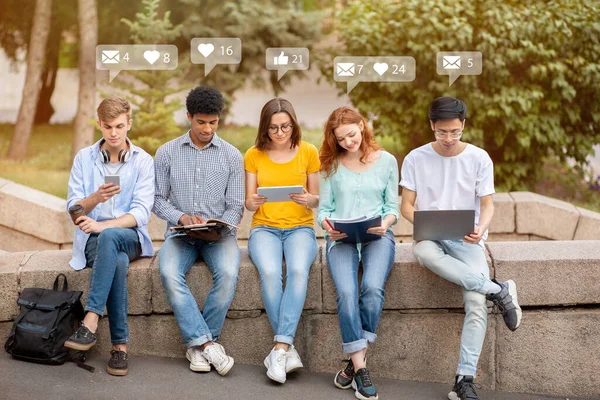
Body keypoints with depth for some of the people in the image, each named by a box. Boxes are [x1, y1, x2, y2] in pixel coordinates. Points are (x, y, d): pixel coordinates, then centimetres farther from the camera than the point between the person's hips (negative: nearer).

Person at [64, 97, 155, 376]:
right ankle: (119, 345, -34)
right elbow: (74, 210, 2)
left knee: (109, 236, -38)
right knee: (118, 262, -34)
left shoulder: (143, 161, 3)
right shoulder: (84, 158, 8)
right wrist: (97, 197, -21)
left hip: (130, 237, -1)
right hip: (93, 239, 1)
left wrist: (102, 225, -23)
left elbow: (141, 213, -8)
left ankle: (90, 322, -42)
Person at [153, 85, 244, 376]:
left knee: (228, 273, -33)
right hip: (180, 233, 1)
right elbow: (158, 199, 7)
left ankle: (198, 344, -17)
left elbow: (235, 206, 3)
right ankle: (208, 344, -27)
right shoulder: (167, 153, 6)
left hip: (219, 234, 0)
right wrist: (182, 217, -13)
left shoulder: (231, 156, 5)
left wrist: (219, 229, -16)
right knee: (169, 273, -32)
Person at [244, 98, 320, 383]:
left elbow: (317, 200, 7)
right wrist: (253, 202, -18)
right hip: (265, 228, 0)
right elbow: (248, 202, 6)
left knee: (298, 270, -34)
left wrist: (310, 200, -17)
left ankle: (280, 348, -34)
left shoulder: (308, 152, 4)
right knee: (270, 272, -33)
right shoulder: (254, 155, 6)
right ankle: (289, 349, -27)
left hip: (300, 227, 0)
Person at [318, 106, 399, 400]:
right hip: (341, 237, 0)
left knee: (373, 288, -30)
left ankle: (355, 362, -17)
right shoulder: (332, 165, 11)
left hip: (377, 235, 0)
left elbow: (392, 207, 10)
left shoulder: (386, 161, 9)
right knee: (346, 292, -28)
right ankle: (360, 367, -21)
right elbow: (324, 208, 10)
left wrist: (386, 221, -12)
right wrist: (328, 225, -13)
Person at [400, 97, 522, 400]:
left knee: (476, 302, -25)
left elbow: (487, 204, 2)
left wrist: (481, 229, -21)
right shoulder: (416, 159, 1)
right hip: (431, 238, 0)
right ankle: (498, 290, -26)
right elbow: (406, 205, 2)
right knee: (423, 251, -39)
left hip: (467, 240, 0)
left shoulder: (479, 158, 1)